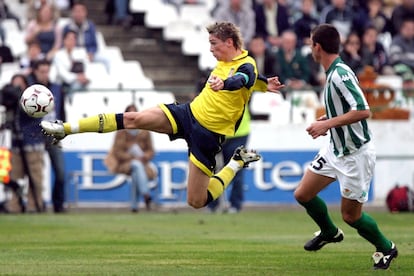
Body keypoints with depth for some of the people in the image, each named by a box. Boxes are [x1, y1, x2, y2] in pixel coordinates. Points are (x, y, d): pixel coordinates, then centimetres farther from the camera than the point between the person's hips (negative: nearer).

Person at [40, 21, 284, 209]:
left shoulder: (246, 67, -17)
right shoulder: (225, 60, 7)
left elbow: (241, 80, -43)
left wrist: (224, 84, -60)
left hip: (209, 134, -7)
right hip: (189, 112, 7)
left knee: (197, 201, -5)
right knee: (133, 119, -11)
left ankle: (237, 163, 18)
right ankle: (66, 129, -11)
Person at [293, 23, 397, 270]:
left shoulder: (340, 74, -24)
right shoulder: (334, 73, 5)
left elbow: (363, 111, -33)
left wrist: (328, 124, -29)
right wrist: (327, 120, 7)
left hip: (356, 154, -9)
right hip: (335, 149, 9)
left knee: (351, 215, 1)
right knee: (303, 194, 10)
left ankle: (386, 249, 24)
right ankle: (330, 232, 35)